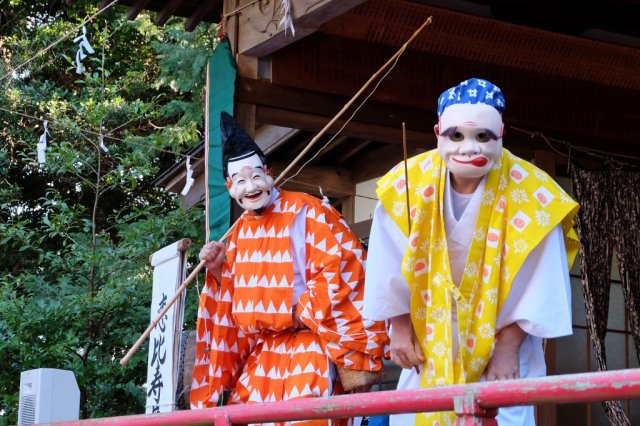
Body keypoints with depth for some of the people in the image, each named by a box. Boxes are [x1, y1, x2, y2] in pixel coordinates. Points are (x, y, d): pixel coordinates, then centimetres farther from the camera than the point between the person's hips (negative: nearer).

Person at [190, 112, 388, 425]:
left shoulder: (305, 212, -8)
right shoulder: (240, 230, 13)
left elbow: (339, 270, -14)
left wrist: (305, 312, -15)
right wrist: (218, 270, 3)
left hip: (310, 343, -7)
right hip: (263, 350, 7)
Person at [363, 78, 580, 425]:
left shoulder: (530, 194, -21)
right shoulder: (407, 183, -18)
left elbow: (536, 285, -14)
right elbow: (391, 267, -6)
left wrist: (508, 346, -13)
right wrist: (400, 328, -1)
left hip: (501, 337, -2)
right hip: (429, 336, 2)